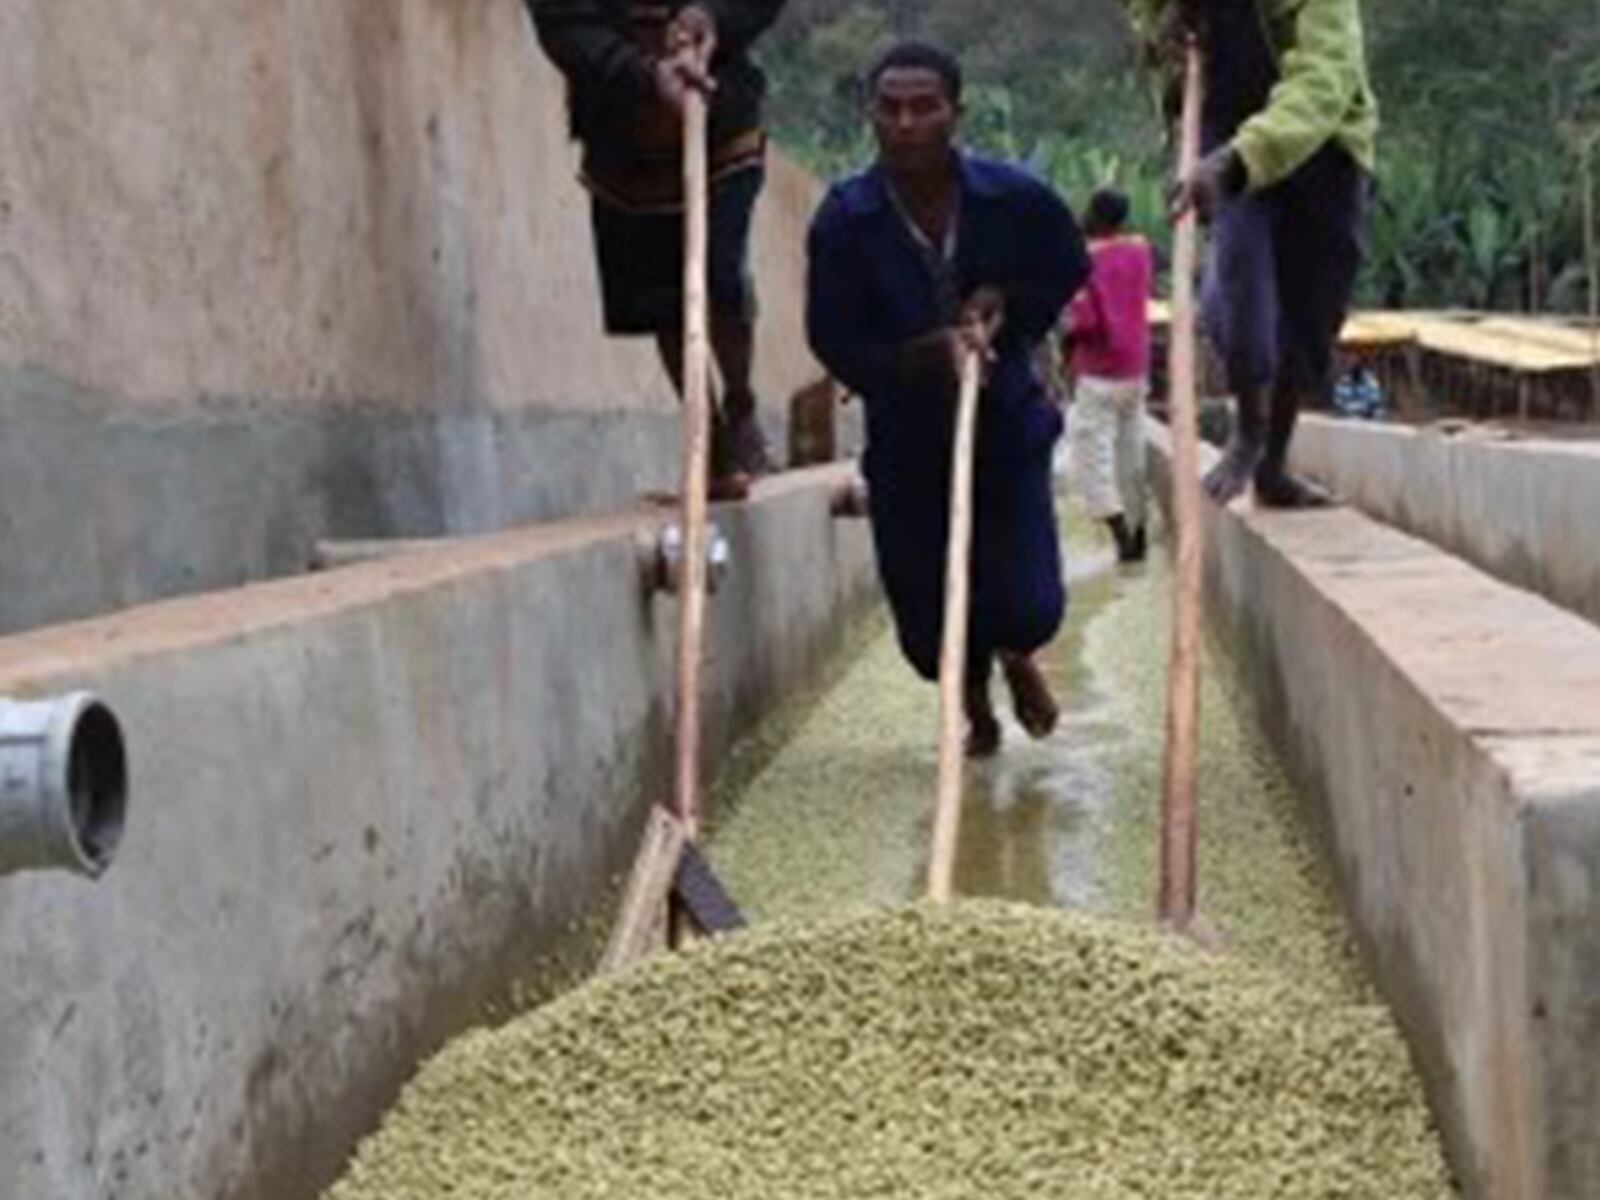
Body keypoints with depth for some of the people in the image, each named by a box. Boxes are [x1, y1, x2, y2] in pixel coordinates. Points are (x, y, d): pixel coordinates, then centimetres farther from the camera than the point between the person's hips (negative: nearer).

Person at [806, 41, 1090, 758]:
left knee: (1029, 609, -6)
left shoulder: (1015, 200, -12)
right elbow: (837, 345, -12)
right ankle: (973, 698, 43)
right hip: (906, 440, 0)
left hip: (1006, 426, 0)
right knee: (927, 628, 6)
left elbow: (1068, 273, 7)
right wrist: (928, 352, -27)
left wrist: (1003, 305, -11)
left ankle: (1015, 655, 35)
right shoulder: (844, 220, -14)